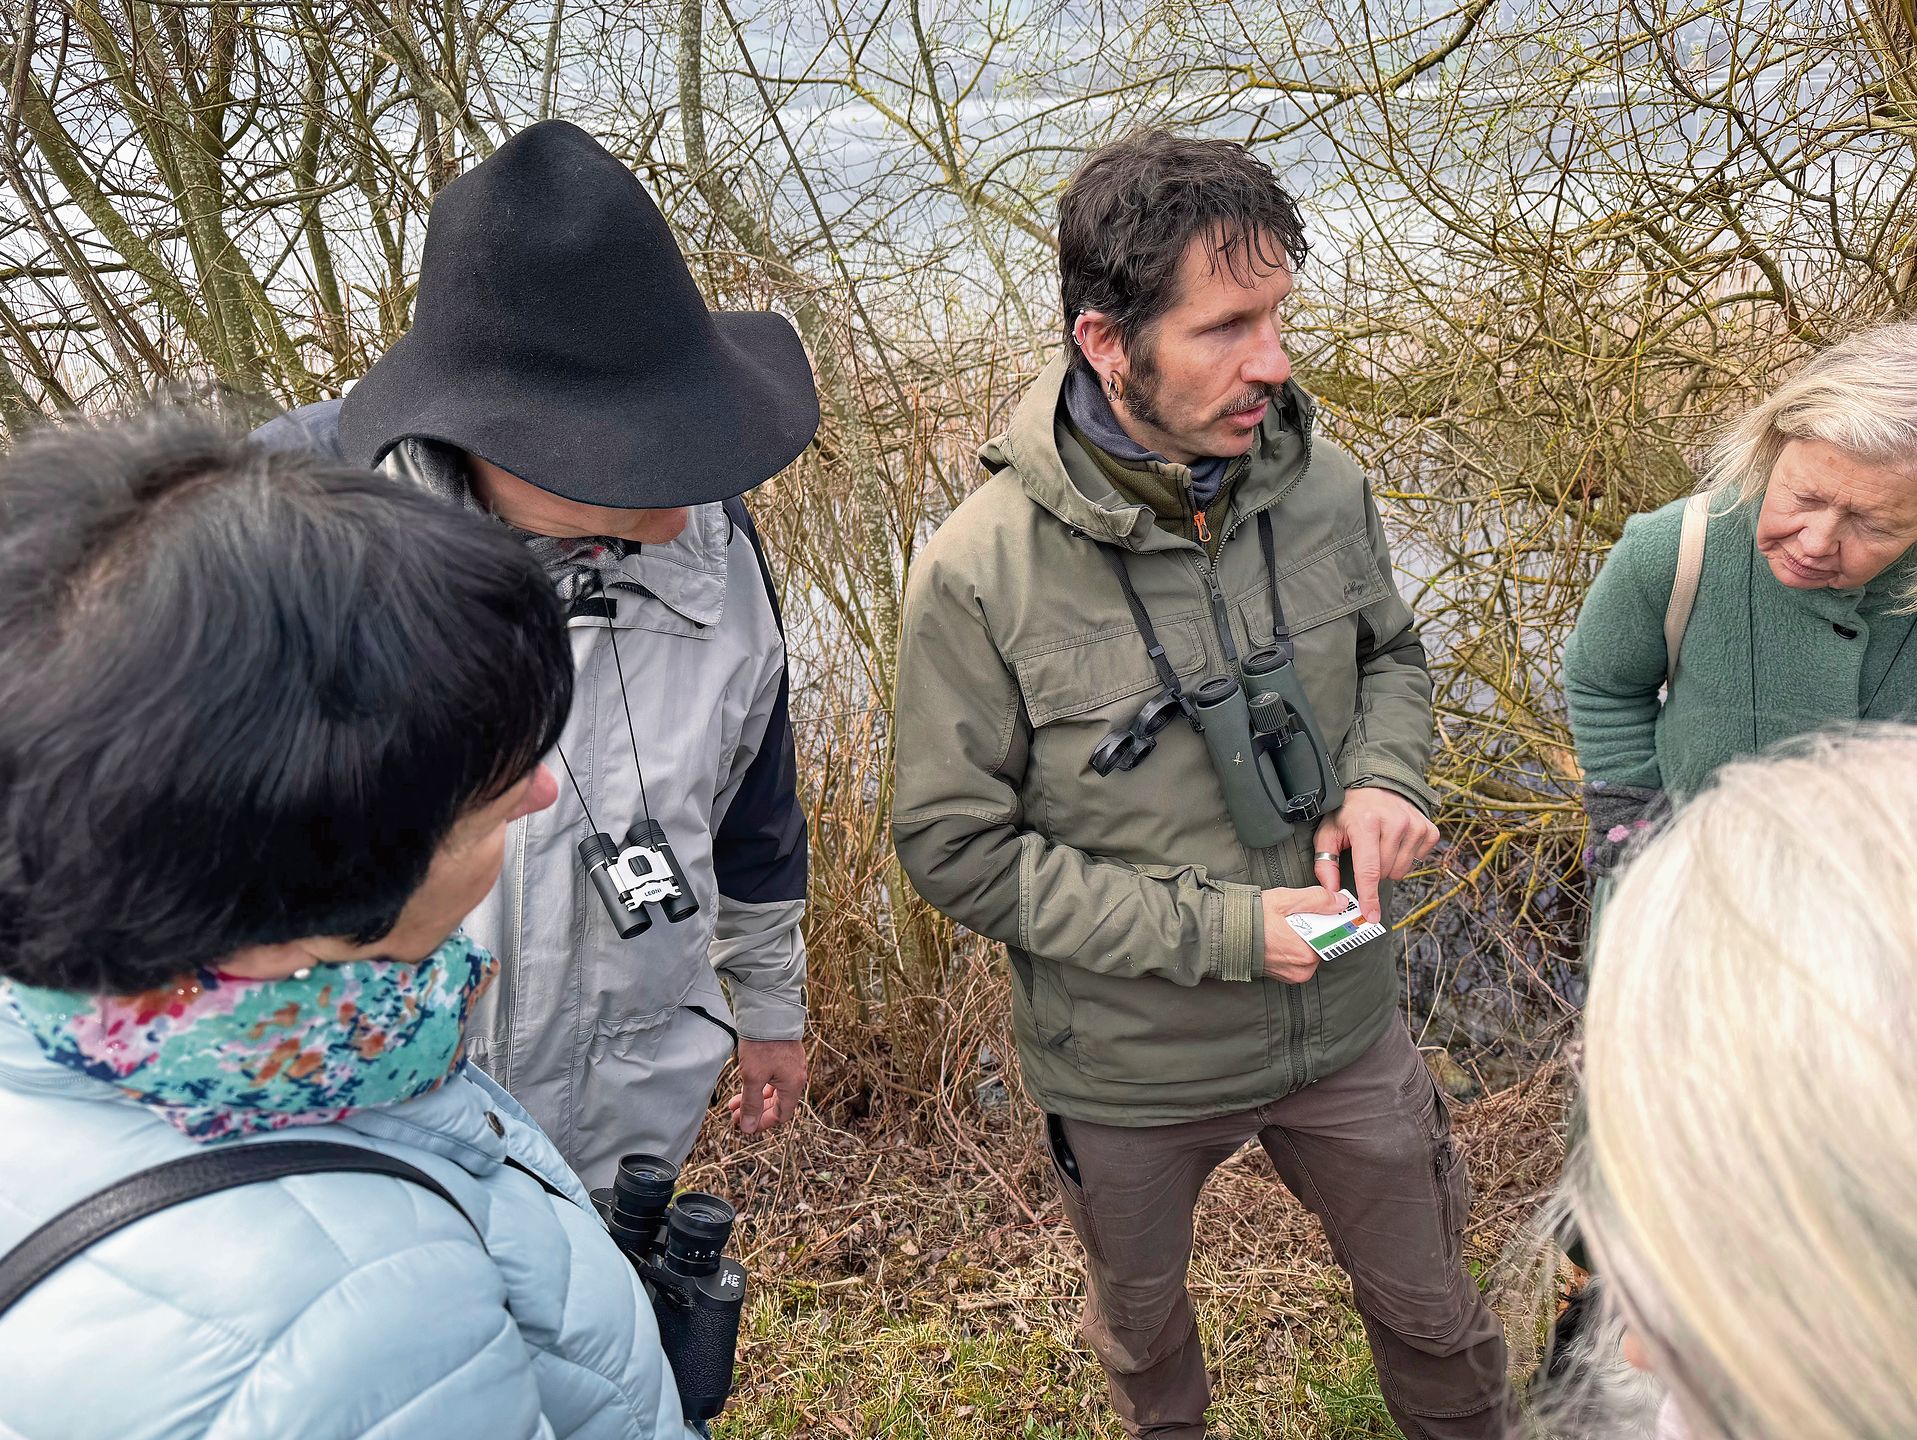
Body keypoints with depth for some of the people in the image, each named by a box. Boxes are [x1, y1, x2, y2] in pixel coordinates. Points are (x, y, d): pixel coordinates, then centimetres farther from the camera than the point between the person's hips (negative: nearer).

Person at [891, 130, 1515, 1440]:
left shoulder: (1323, 488, -13)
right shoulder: (980, 575, -27)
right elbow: (955, 844, -19)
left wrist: (1383, 780, -15)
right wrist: (1213, 930, -23)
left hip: (1345, 1027, 3)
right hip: (1128, 1072, -2)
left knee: (1435, 1318, 24)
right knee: (1143, 1322, 28)